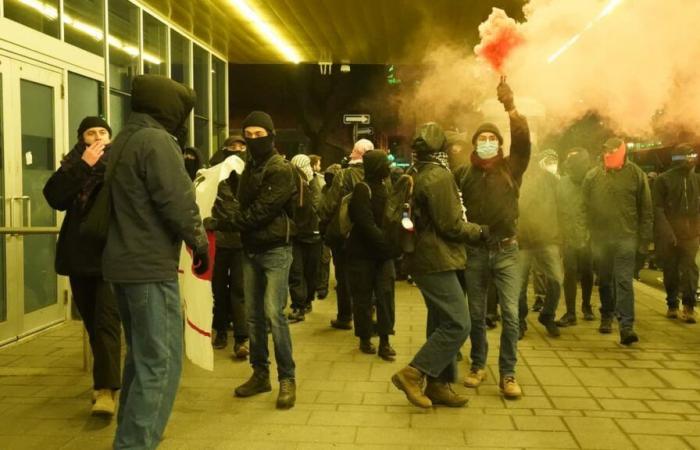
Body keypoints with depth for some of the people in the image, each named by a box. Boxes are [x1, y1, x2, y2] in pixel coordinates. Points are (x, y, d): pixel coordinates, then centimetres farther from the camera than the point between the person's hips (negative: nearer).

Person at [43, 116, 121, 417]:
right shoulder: (72, 166, 9)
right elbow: (54, 198, -8)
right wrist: (83, 166, -14)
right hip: (80, 255, 5)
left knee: (106, 320, -12)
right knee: (91, 322, 14)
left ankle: (106, 389, -13)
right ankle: (104, 379, 29)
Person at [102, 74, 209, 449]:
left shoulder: (122, 141, 16)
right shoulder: (156, 140, -13)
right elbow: (178, 203, -19)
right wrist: (200, 242, -4)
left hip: (123, 262, 10)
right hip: (150, 266, -10)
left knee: (142, 356, 19)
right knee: (160, 362, -5)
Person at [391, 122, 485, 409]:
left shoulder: (418, 177, 14)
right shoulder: (439, 176, -15)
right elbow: (451, 225, -17)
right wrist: (479, 231, -2)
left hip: (427, 259, 10)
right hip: (437, 261, -10)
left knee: (441, 324, 13)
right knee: (458, 324, -9)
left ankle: (438, 385, 18)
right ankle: (413, 373, -9)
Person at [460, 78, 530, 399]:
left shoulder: (511, 169, 3)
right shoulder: (467, 175, 5)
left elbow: (523, 140, -14)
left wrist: (510, 107, -24)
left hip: (506, 251, -1)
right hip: (475, 252, 1)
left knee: (510, 315, -4)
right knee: (476, 315, 11)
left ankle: (507, 374, 7)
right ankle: (478, 366, 28)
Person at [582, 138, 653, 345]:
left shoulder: (636, 174, -2)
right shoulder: (592, 176, 2)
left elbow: (646, 210, 1)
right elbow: (585, 208, 5)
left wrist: (644, 238, -1)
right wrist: (588, 235, 2)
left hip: (626, 238, -2)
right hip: (600, 238, 3)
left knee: (624, 281, -9)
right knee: (604, 281, 14)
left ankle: (626, 326, -8)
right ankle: (606, 317, 31)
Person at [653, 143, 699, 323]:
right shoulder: (663, 180, -2)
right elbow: (658, 209, -7)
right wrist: (667, 232, -16)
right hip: (669, 235, -2)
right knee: (671, 271, 6)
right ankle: (672, 305, 18)